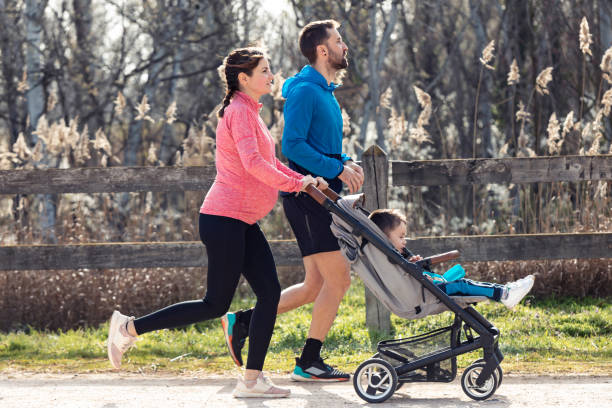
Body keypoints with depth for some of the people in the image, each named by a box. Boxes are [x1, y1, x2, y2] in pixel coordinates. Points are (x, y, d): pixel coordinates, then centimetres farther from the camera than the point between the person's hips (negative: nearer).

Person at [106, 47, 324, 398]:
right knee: (216, 304, -5)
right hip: (225, 220, -10)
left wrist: (304, 179, 13)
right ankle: (130, 328, 4)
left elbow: (268, 161, 25)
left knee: (270, 292, 2)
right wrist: (294, 184, -19)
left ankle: (252, 379, 3)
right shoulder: (239, 112, -14)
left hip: (243, 223, 10)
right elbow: (253, 163, -27)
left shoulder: (250, 112, 17)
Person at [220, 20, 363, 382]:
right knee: (338, 278, -9)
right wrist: (337, 169, -20)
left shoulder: (326, 91, 19)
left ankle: (242, 322, 16)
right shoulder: (304, 90, -12)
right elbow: (293, 145, -20)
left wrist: (346, 164, 7)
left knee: (316, 286, 10)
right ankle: (309, 362, -2)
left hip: (319, 197, 10)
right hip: (306, 197, -10)